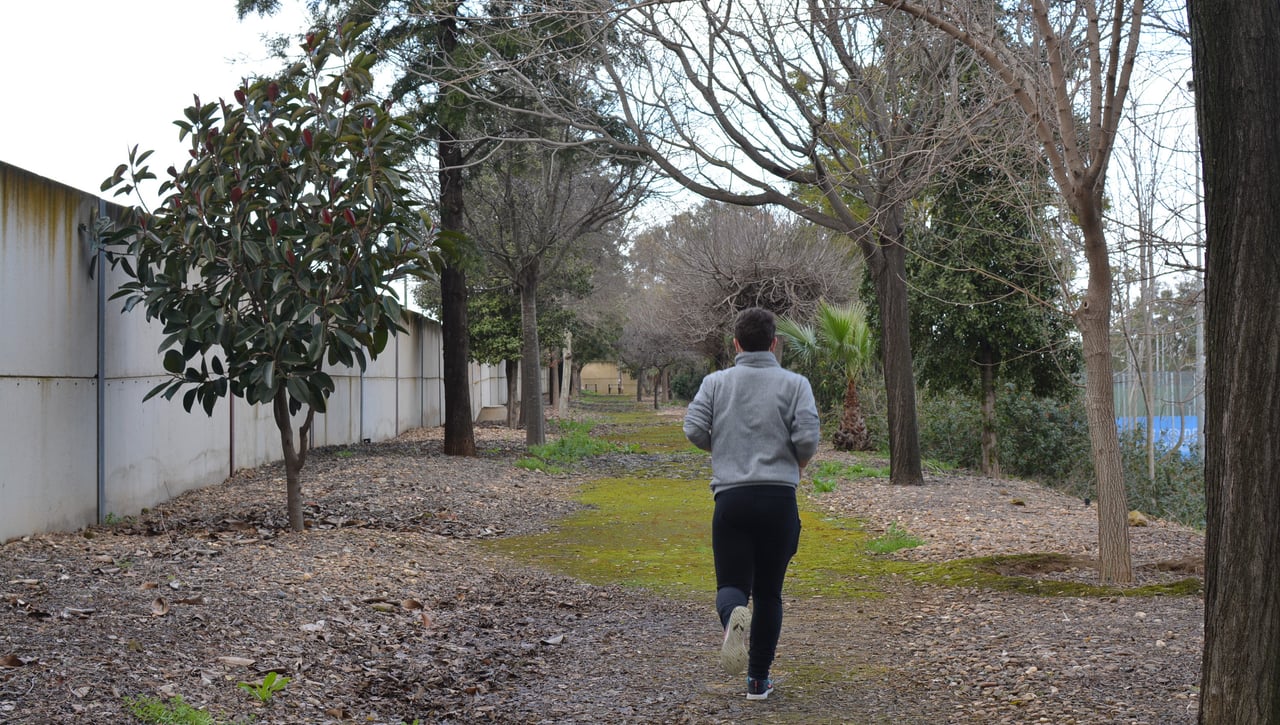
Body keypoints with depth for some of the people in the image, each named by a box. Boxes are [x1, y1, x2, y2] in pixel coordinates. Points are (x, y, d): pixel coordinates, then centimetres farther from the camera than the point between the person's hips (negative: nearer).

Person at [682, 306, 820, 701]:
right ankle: (758, 680, 15)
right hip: (779, 498, 0)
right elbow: (807, 437, -9)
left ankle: (733, 617, -30)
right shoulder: (794, 383, 2)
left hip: (731, 497, 0)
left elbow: (694, 430, -4)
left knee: (732, 583, 5)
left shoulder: (716, 382, 6)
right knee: (768, 592, 12)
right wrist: (798, 462, 13)